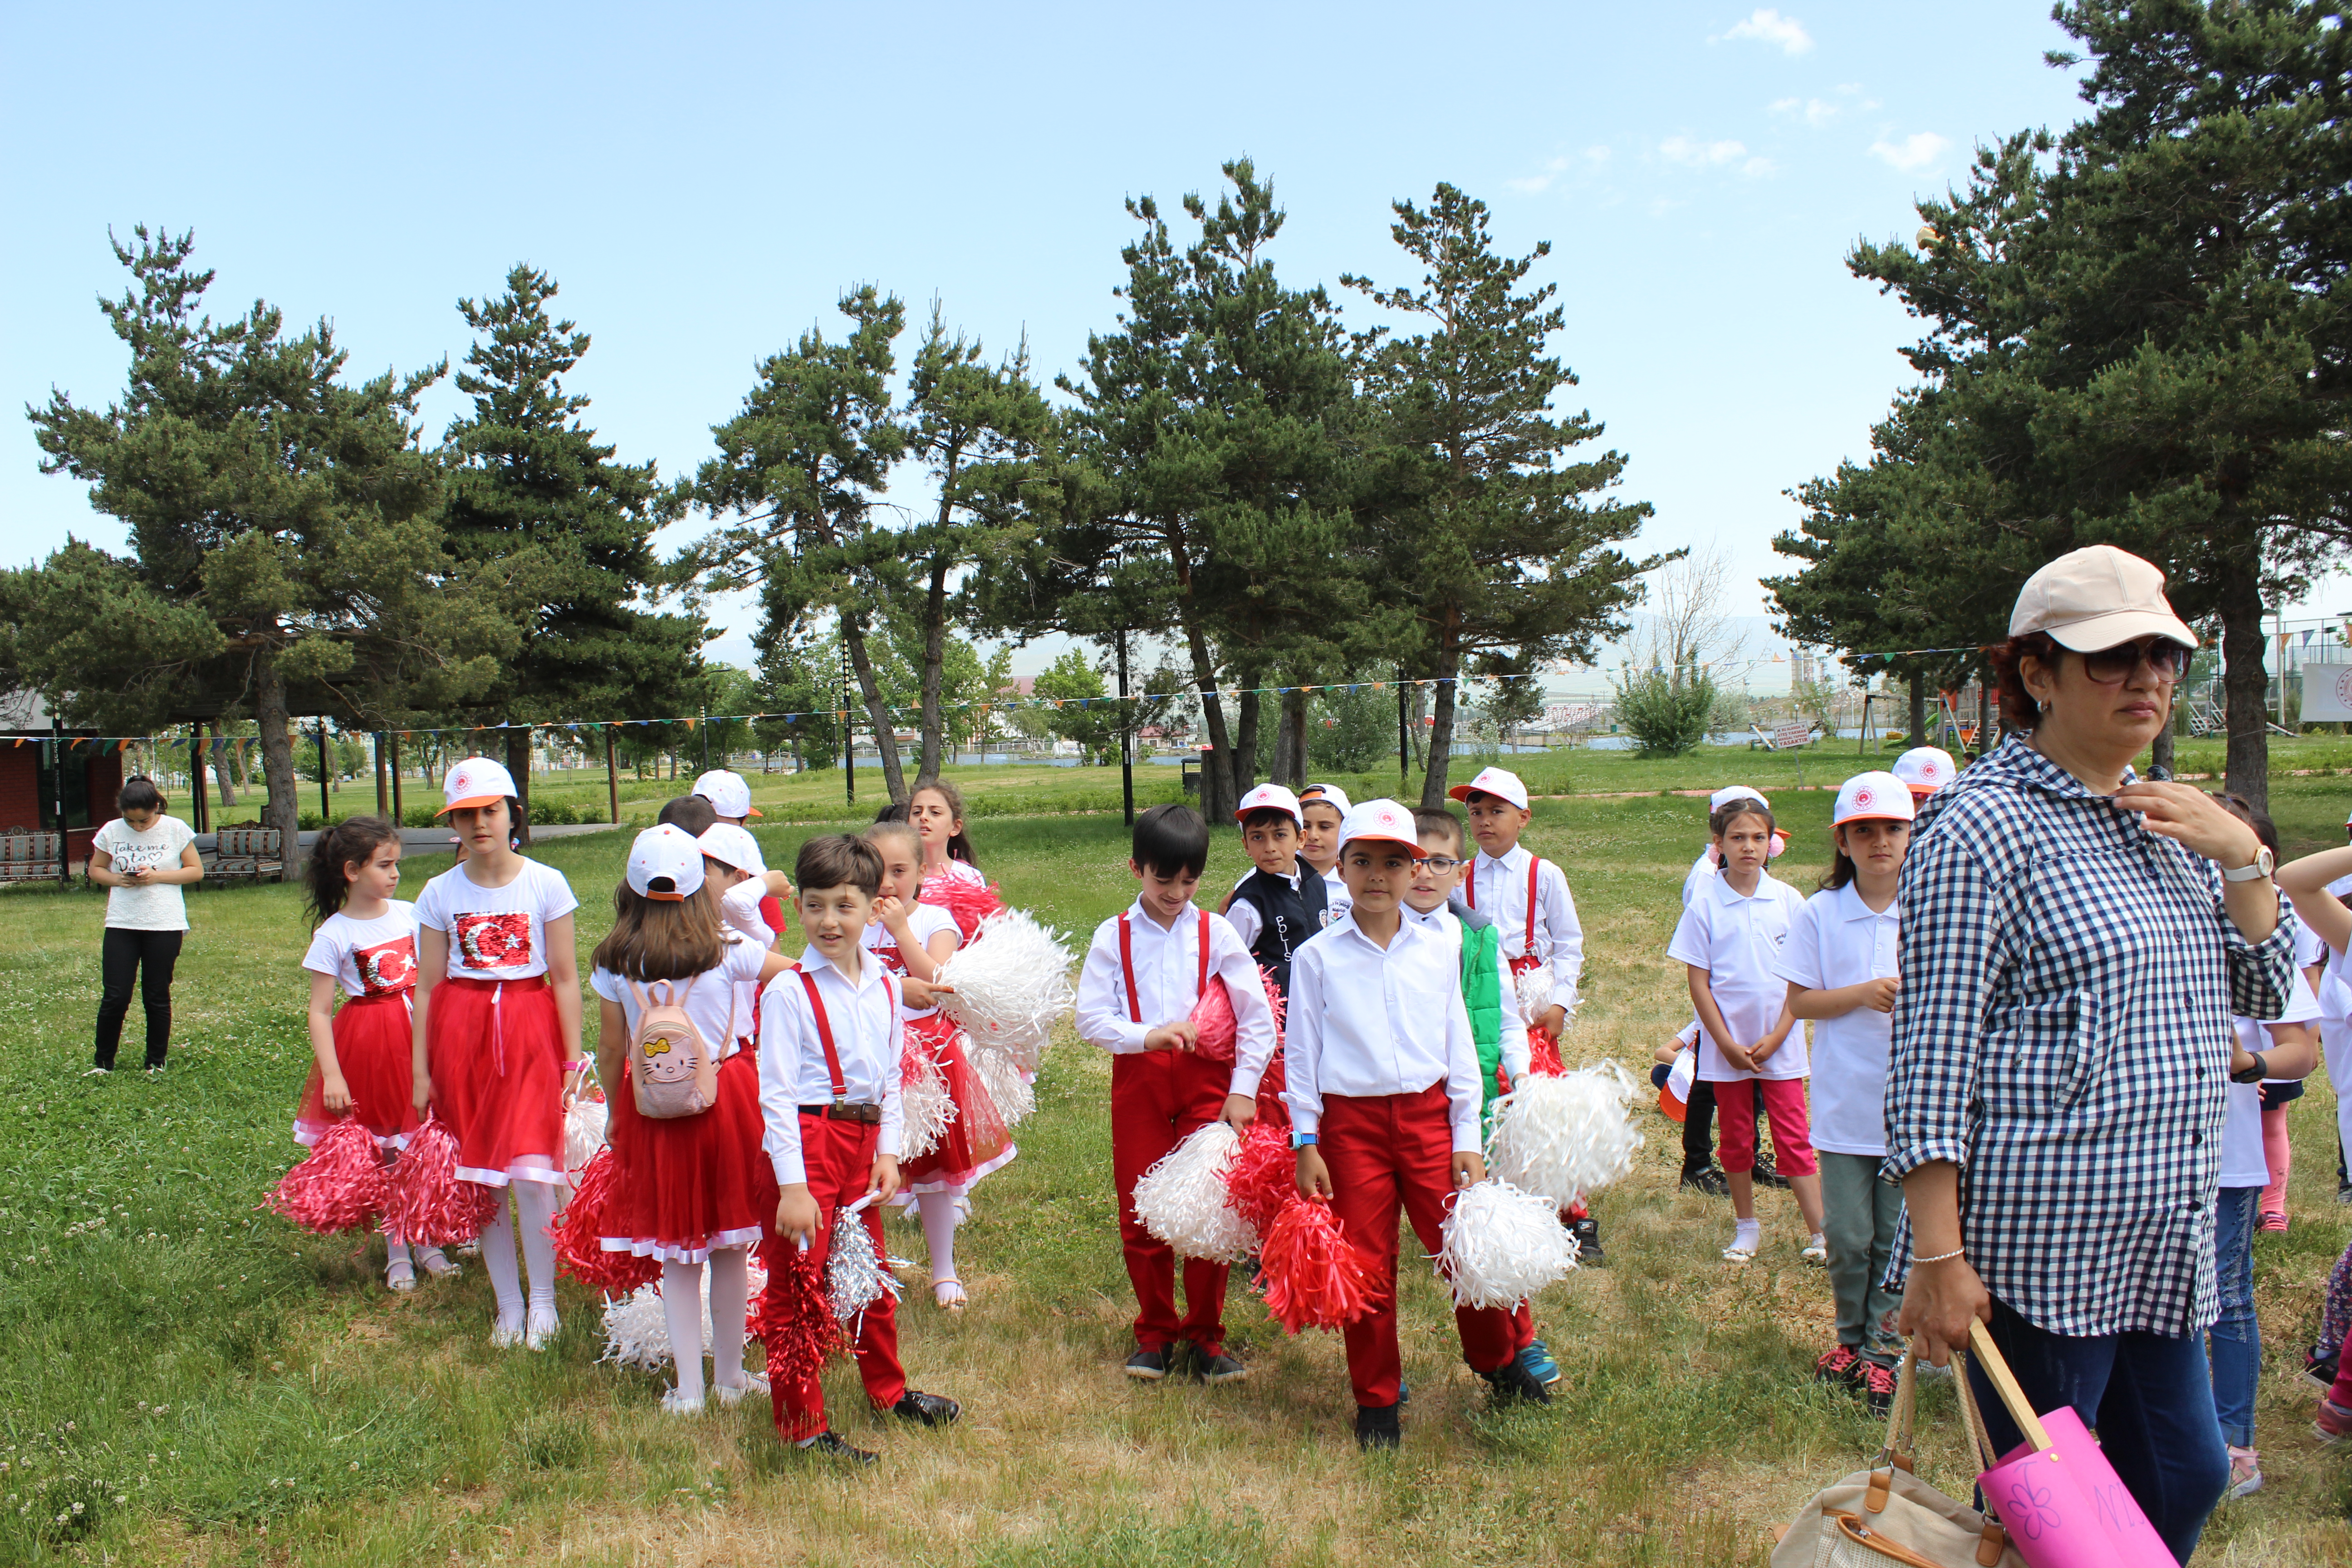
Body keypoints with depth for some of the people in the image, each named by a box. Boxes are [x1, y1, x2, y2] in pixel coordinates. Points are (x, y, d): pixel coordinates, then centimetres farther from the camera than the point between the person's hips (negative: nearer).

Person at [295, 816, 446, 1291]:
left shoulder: (409, 913, 3)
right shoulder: (333, 934, -7)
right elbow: (320, 1012, -7)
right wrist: (332, 1076, -12)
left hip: (420, 1033, 3)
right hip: (368, 1044, -3)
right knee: (385, 1151, 6)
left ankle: (426, 1240, 19)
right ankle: (396, 1249, 21)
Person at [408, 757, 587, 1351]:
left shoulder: (546, 884, -1)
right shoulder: (440, 894, 4)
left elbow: (565, 978, 1)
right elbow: (427, 985, 7)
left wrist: (574, 1060, -1)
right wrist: (420, 1069, 5)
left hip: (531, 1033, -2)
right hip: (461, 1034, 2)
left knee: (532, 1173, -9)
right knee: (481, 1178, 6)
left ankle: (543, 1301, 9)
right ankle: (508, 1305, 19)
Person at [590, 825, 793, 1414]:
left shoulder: (613, 964, -5)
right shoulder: (729, 951, -10)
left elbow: (611, 1050, 2)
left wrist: (614, 1116, 17)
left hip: (654, 1110, 1)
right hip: (726, 1099, -1)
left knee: (675, 1255, 12)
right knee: (731, 1248, 13)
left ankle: (688, 1388, 17)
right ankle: (731, 1375, 25)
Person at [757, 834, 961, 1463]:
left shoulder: (884, 987, 5)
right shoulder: (789, 990, -13)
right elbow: (777, 1093, -15)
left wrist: (888, 1152, 4)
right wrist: (792, 1185, -17)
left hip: (862, 1139, 6)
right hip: (807, 1142, -6)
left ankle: (887, 1388, 42)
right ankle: (802, 1424, 16)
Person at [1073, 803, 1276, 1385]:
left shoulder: (1216, 932, 0)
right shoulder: (1113, 936, 0)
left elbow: (1258, 1018, 2)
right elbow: (1090, 1018, -5)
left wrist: (1243, 1090, -4)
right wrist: (1147, 1035, -20)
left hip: (1207, 1079, 0)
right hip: (1138, 1080, 0)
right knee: (1141, 1214, 5)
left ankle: (1204, 1336, 18)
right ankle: (1155, 1332, 24)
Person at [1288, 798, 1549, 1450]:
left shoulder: (1438, 951, 4)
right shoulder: (1317, 957, -1)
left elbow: (1460, 1049, 8)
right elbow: (1302, 1055, 2)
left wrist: (1469, 1140, 5)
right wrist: (1306, 1144, -1)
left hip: (1428, 1115, 1)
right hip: (1351, 1122, -1)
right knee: (1367, 1265, 4)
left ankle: (1497, 1363, 30)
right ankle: (1377, 1401, 23)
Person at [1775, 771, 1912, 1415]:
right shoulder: (1819, 914, -1)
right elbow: (1800, 1001, 0)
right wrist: (1863, 994, -15)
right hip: (1845, 1103, 0)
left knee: (1897, 1235, 7)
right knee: (1847, 1236, 7)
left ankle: (1885, 1347, 24)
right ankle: (1851, 1336, 29)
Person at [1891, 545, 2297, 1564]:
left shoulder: (2166, 820, 12)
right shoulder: (1984, 824, -14)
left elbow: (2266, 993, 15)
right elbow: (1932, 1053, -17)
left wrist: (2242, 857, -2)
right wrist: (1938, 1255, -20)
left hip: (2158, 1245, 8)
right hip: (2038, 1241, -8)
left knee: (2184, 1474, 18)